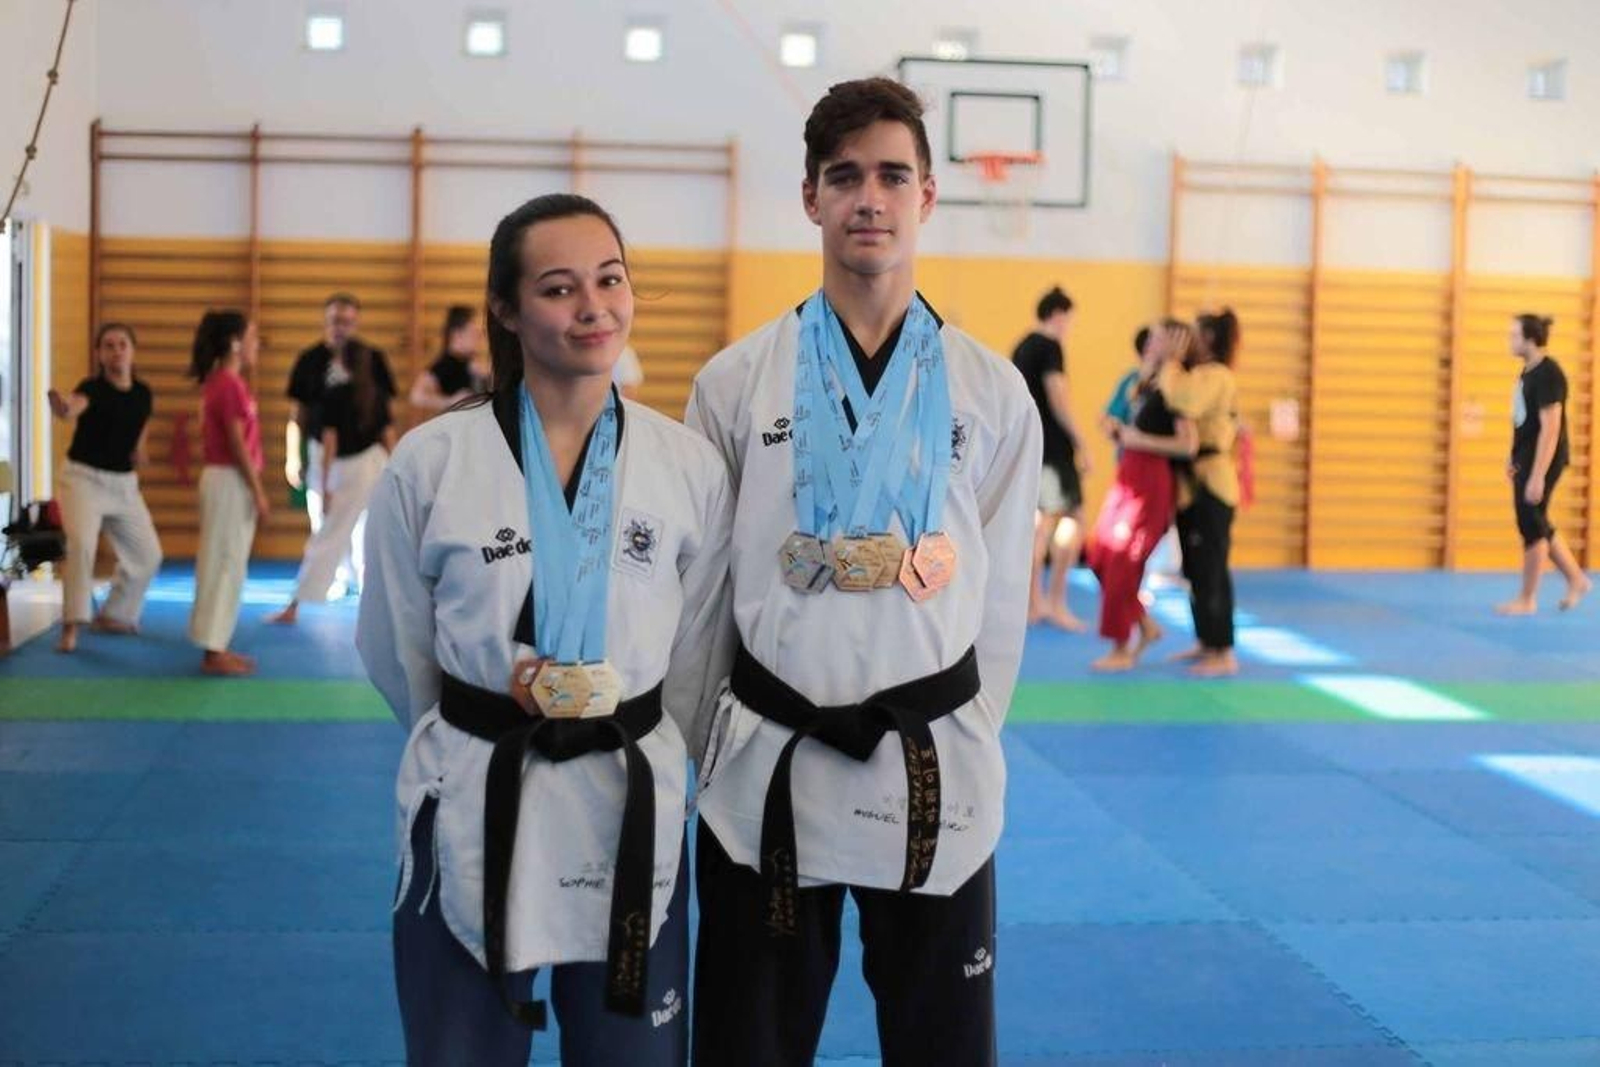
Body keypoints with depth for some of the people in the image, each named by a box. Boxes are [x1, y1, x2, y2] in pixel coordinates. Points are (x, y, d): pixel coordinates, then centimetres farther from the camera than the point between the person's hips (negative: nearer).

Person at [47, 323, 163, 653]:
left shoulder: (143, 394, -1)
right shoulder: (92, 388, -17)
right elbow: (72, 408, -41)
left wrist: (140, 449, -6)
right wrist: (62, 407, -65)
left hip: (124, 483, 6)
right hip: (84, 478, -6)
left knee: (147, 553, 10)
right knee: (81, 544, -26)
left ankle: (112, 615, 29)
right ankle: (71, 626, -22)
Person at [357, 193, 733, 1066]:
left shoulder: (690, 466, -4)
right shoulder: (431, 462, -9)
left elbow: (697, 660, 6)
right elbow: (395, 649, 5)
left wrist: (632, 751, 12)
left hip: (630, 813, 1)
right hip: (471, 813, -1)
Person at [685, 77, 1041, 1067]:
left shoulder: (994, 390, 1)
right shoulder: (736, 382, -2)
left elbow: (1002, 593, 5)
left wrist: (962, 740, 2)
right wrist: (725, 745, 3)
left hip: (935, 775, 1)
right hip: (768, 768, 0)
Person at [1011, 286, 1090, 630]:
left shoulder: (1022, 347, 15)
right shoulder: (1050, 347, -11)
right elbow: (1058, 397, -19)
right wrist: (1080, 443, -16)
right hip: (1052, 446, -9)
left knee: (1041, 520, 13)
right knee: (1072, 518, -3)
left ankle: (1034, 602, 15)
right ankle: (1056, 602, -6)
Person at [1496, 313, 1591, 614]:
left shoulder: (1548, 375, -20)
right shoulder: (1528, 370, 8)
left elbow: (1550, 428, -23)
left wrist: (1538, 476, -24)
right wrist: (1515, 459, 18)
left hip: (1543, 460, -9)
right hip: (1527, 457, 9)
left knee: (1531, 525, -1)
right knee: (1537, 525, 15)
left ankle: (1527, 599, 9)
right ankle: (1577, 581, 27)